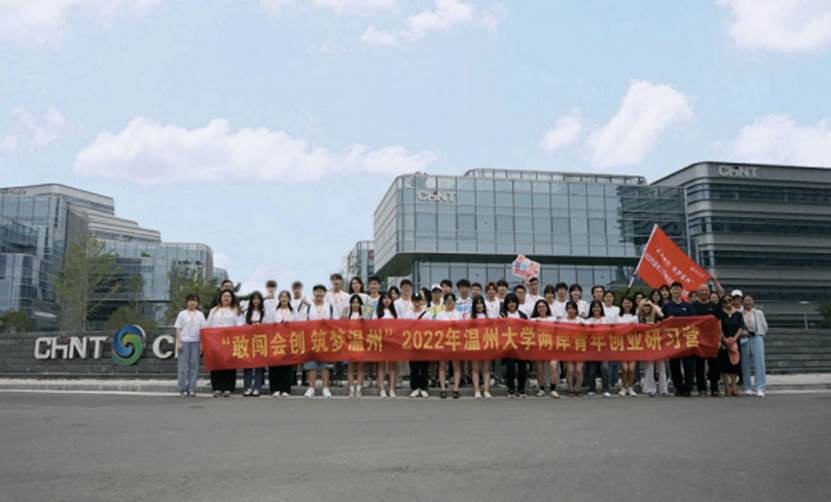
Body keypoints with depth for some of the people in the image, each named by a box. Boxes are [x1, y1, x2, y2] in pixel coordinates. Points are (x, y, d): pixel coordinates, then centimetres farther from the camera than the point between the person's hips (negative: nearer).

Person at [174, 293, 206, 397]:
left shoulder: (200, 315, 10)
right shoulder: (182, 314, 5)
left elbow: (203, 329, 7)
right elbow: (178, 329, 3)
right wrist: (178, 342, -5)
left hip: (195, 342, 2)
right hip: (184, 342, -2)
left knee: (194, 366, 2)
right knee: (183, 365, -2)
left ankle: (191, 389, 7)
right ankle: (183, 389, 4)